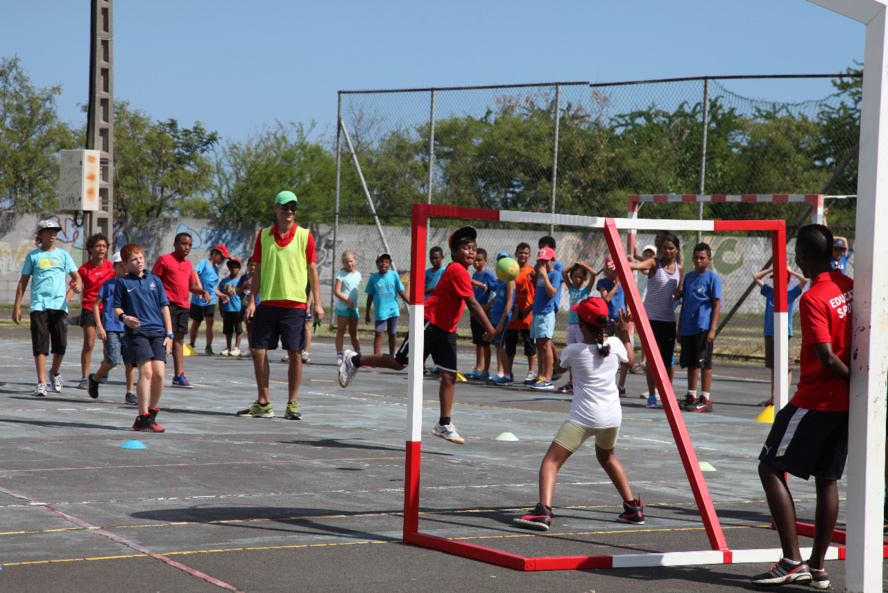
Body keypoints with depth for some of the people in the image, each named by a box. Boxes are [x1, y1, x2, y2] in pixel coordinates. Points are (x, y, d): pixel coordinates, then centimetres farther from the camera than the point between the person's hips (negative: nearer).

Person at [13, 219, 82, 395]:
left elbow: (76, 275, 10)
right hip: (38, 305, -1)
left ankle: (55, 373, 26)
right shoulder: (33, 256, 8)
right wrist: (17, 306, 4)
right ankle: (41, 383, -7)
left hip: (59, 304, 1)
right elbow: (23, 282, 10)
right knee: (40, 344, -8)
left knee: (60, 344, 0)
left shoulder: (63, 255, 12)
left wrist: (78, 285, -15)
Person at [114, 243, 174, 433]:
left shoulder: (155, 280, 14)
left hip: (158, 331, 3)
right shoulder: (123, 282, 6)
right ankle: (142, 418, -9)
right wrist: (124, 317, -16)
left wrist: (169, 334, 8)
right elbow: (117, 308, 7)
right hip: (136, 332, -3)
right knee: (146, 372, -15)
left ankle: (152, 413, 13)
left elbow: (164, 307, 14)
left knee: (159, 373, -5)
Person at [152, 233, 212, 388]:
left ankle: (179, 375, 8)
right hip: (169, 304, -7)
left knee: (179, 340, 7)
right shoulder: (164, 259, -2)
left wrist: (203, 291, 7)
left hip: (184, 305, 7)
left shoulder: (188, 264, 18)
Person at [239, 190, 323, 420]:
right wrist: (252, 301, 5)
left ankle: (292, 404, 7)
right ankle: (263, 403, 9)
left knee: (295, 353, -2)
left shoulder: (304, 235, 2)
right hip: (268, 302, 2)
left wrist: (317, 303, -2)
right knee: (258, 350, -1)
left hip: (295, 304, -2)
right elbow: (257, 270, 11)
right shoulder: (264, 235, 8)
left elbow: (312, 270, 4)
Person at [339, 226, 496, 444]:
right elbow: (473, 304, -22)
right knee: (400, 363, -2)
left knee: (449, 376, 1)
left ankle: (444, 425, 4)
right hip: (430, 323, -9)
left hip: (446, 330, 9)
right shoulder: (457, 270, -19)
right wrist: (489, 329, -19)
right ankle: (354, 360, 18)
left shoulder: (459, 271, 11)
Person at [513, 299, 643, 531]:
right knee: (607, 457, 32)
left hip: (583, 417, -5)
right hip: (612, 416, 6)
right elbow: (630, 359, 22)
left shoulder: (573, 351, -9)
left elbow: (560, 368, 15)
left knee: (551, 461, -6)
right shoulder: (615, 344, -1)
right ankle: (633, 508, 33)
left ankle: (543, 511, -28)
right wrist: (625, 333, 31)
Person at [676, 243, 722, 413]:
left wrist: (712, 329, -14)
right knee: (691, 362, 12)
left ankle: (705, 399, 1)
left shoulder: (712, 277, -5)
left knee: (705, 363, -2)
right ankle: (691, 396, 21)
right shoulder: (689, 277, 12)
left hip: (704, 327, -6)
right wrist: (680, 326, 16)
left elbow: (716, 304, -8)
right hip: (688, 327, 6)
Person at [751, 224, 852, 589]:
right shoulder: (850, 287, 6)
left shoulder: (813, 299, -18)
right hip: (846, 404, 8)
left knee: (771, 468, 0)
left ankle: (792, 561, -5)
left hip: (816, 401, -8)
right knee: (827, 479, 12)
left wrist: (856, 382, -9)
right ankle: (817, 567, 15)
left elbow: (827, 357, -21)